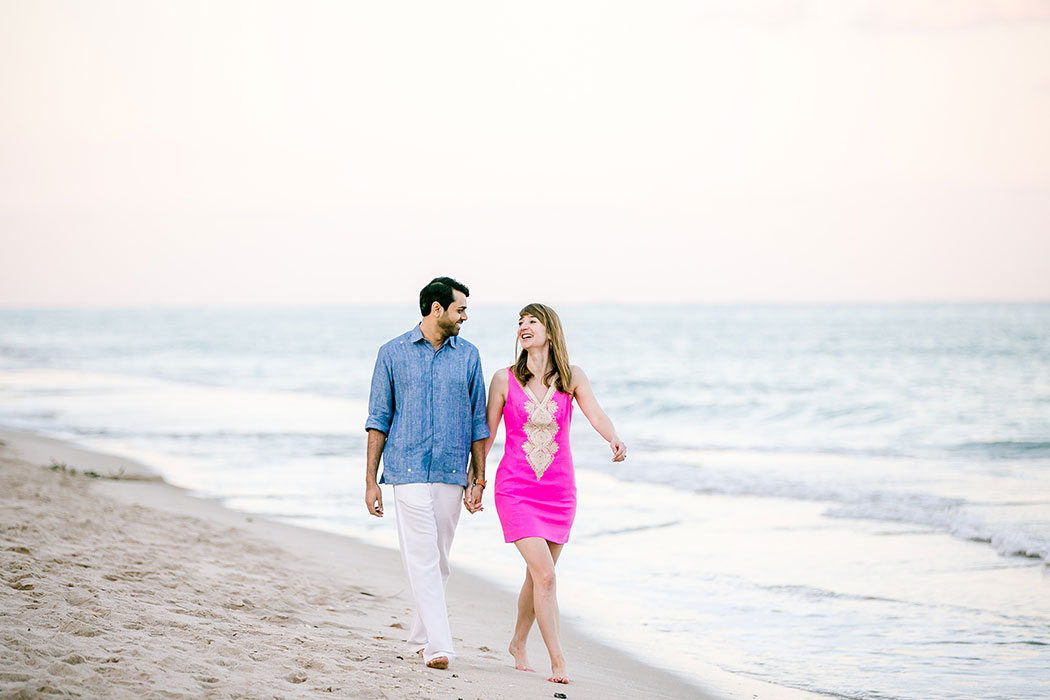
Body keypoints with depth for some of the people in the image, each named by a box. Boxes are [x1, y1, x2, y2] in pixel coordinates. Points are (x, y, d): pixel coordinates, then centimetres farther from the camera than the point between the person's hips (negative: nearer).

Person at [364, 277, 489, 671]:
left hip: (451, 473, 3)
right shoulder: (393, 353, 3)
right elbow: (378, 420, 4)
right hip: (408, 470, -3)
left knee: (438, 559, 8)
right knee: (422, 558, -11)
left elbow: (478, 422, 12)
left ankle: (419, 638, 22)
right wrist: (371, 481, 0)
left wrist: (478, 478, 7)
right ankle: (438, 646, -15)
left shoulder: (468, 356, 9)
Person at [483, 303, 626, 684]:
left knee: (537, 576, 13)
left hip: (559, 491, 3)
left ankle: (518, 644, 37)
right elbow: (487, 433, 5)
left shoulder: (572, 377, 2)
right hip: (516, 490, -2)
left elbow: (596, 414, -11)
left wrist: (614, 439, -32)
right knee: (544, 574, -15)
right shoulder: (505, 379, -1)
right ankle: (558, 663, -12)